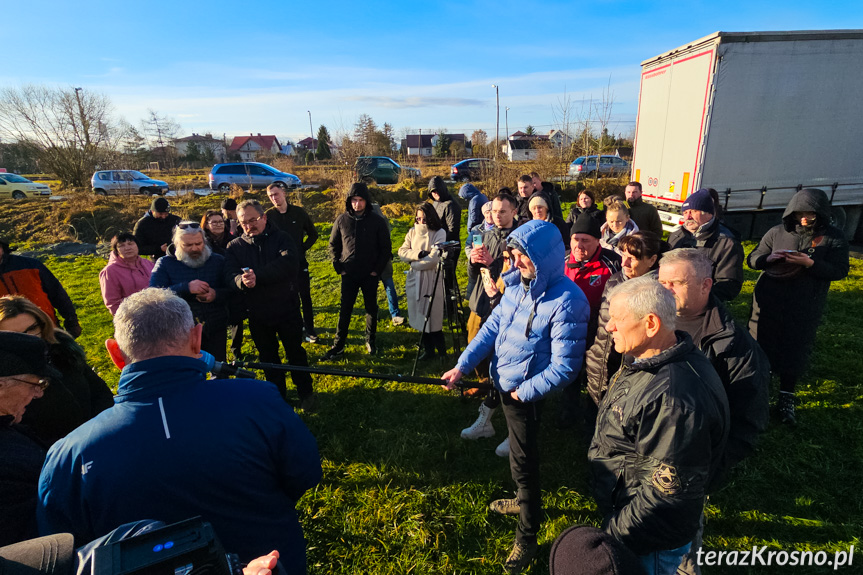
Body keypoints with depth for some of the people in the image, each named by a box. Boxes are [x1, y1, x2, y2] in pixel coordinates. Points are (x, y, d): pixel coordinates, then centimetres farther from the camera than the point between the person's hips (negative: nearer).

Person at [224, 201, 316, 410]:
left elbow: (289, 264, -25)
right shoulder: (234, 247, 3)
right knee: (268, 357, 17)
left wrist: (257, 275, -33)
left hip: (286, 309, -3)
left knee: (296, 353, 10)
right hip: (257, 314, 3)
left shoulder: (281, 238, -6)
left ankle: (305, 393, 29)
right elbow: (230, 275, -12)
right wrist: (242, 280, -36)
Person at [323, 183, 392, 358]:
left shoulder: (377, 222, -5)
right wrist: (339, 267, 0)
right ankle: (338, 346, 13)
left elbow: (386, 248, 0)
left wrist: (378, 270, -6)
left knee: (371, 309, 11)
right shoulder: (342, 220, 0)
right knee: (344, 310, 5)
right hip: (348, 275, 1)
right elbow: (333, 245, 9)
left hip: (370, 275, -1)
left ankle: (371, 341, 28)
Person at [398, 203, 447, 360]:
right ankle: (428, 349, 23)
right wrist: (418, 254, -15)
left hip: (432, 279, -5)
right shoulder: (412, 232, 10)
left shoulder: (439, 233, -6)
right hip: (414, 279, 5)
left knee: (432, 317, -1)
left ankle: (440, 350, 16)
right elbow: (402, 252, 1)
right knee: (420, 316, 10)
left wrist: (414, 263, -7)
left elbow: (434, 258, -16)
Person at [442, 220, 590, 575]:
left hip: (528, 395, -7)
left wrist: (524, 392, -17)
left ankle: (527, 539, 32)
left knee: (523, 462, 9)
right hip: (504, 385, 7)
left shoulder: (567, 301, -24)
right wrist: (462, 366, -3)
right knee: (521, 455, 26)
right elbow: (493, 327, 3)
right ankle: (527, 501, 53)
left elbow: (564, 367, -23)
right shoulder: (517, 284, -2)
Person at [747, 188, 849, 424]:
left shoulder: (834, 238, -1)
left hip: (804, 309, -1)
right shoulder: (777, 232, 1)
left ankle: (786, 398, 26)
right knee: (760, 345, 8)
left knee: (795, 351, 8)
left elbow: (840, 271, -6)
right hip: (769, 302, 1)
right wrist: (769, 258, -18)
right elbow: (752, 259, 3)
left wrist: (809, 263, -22)